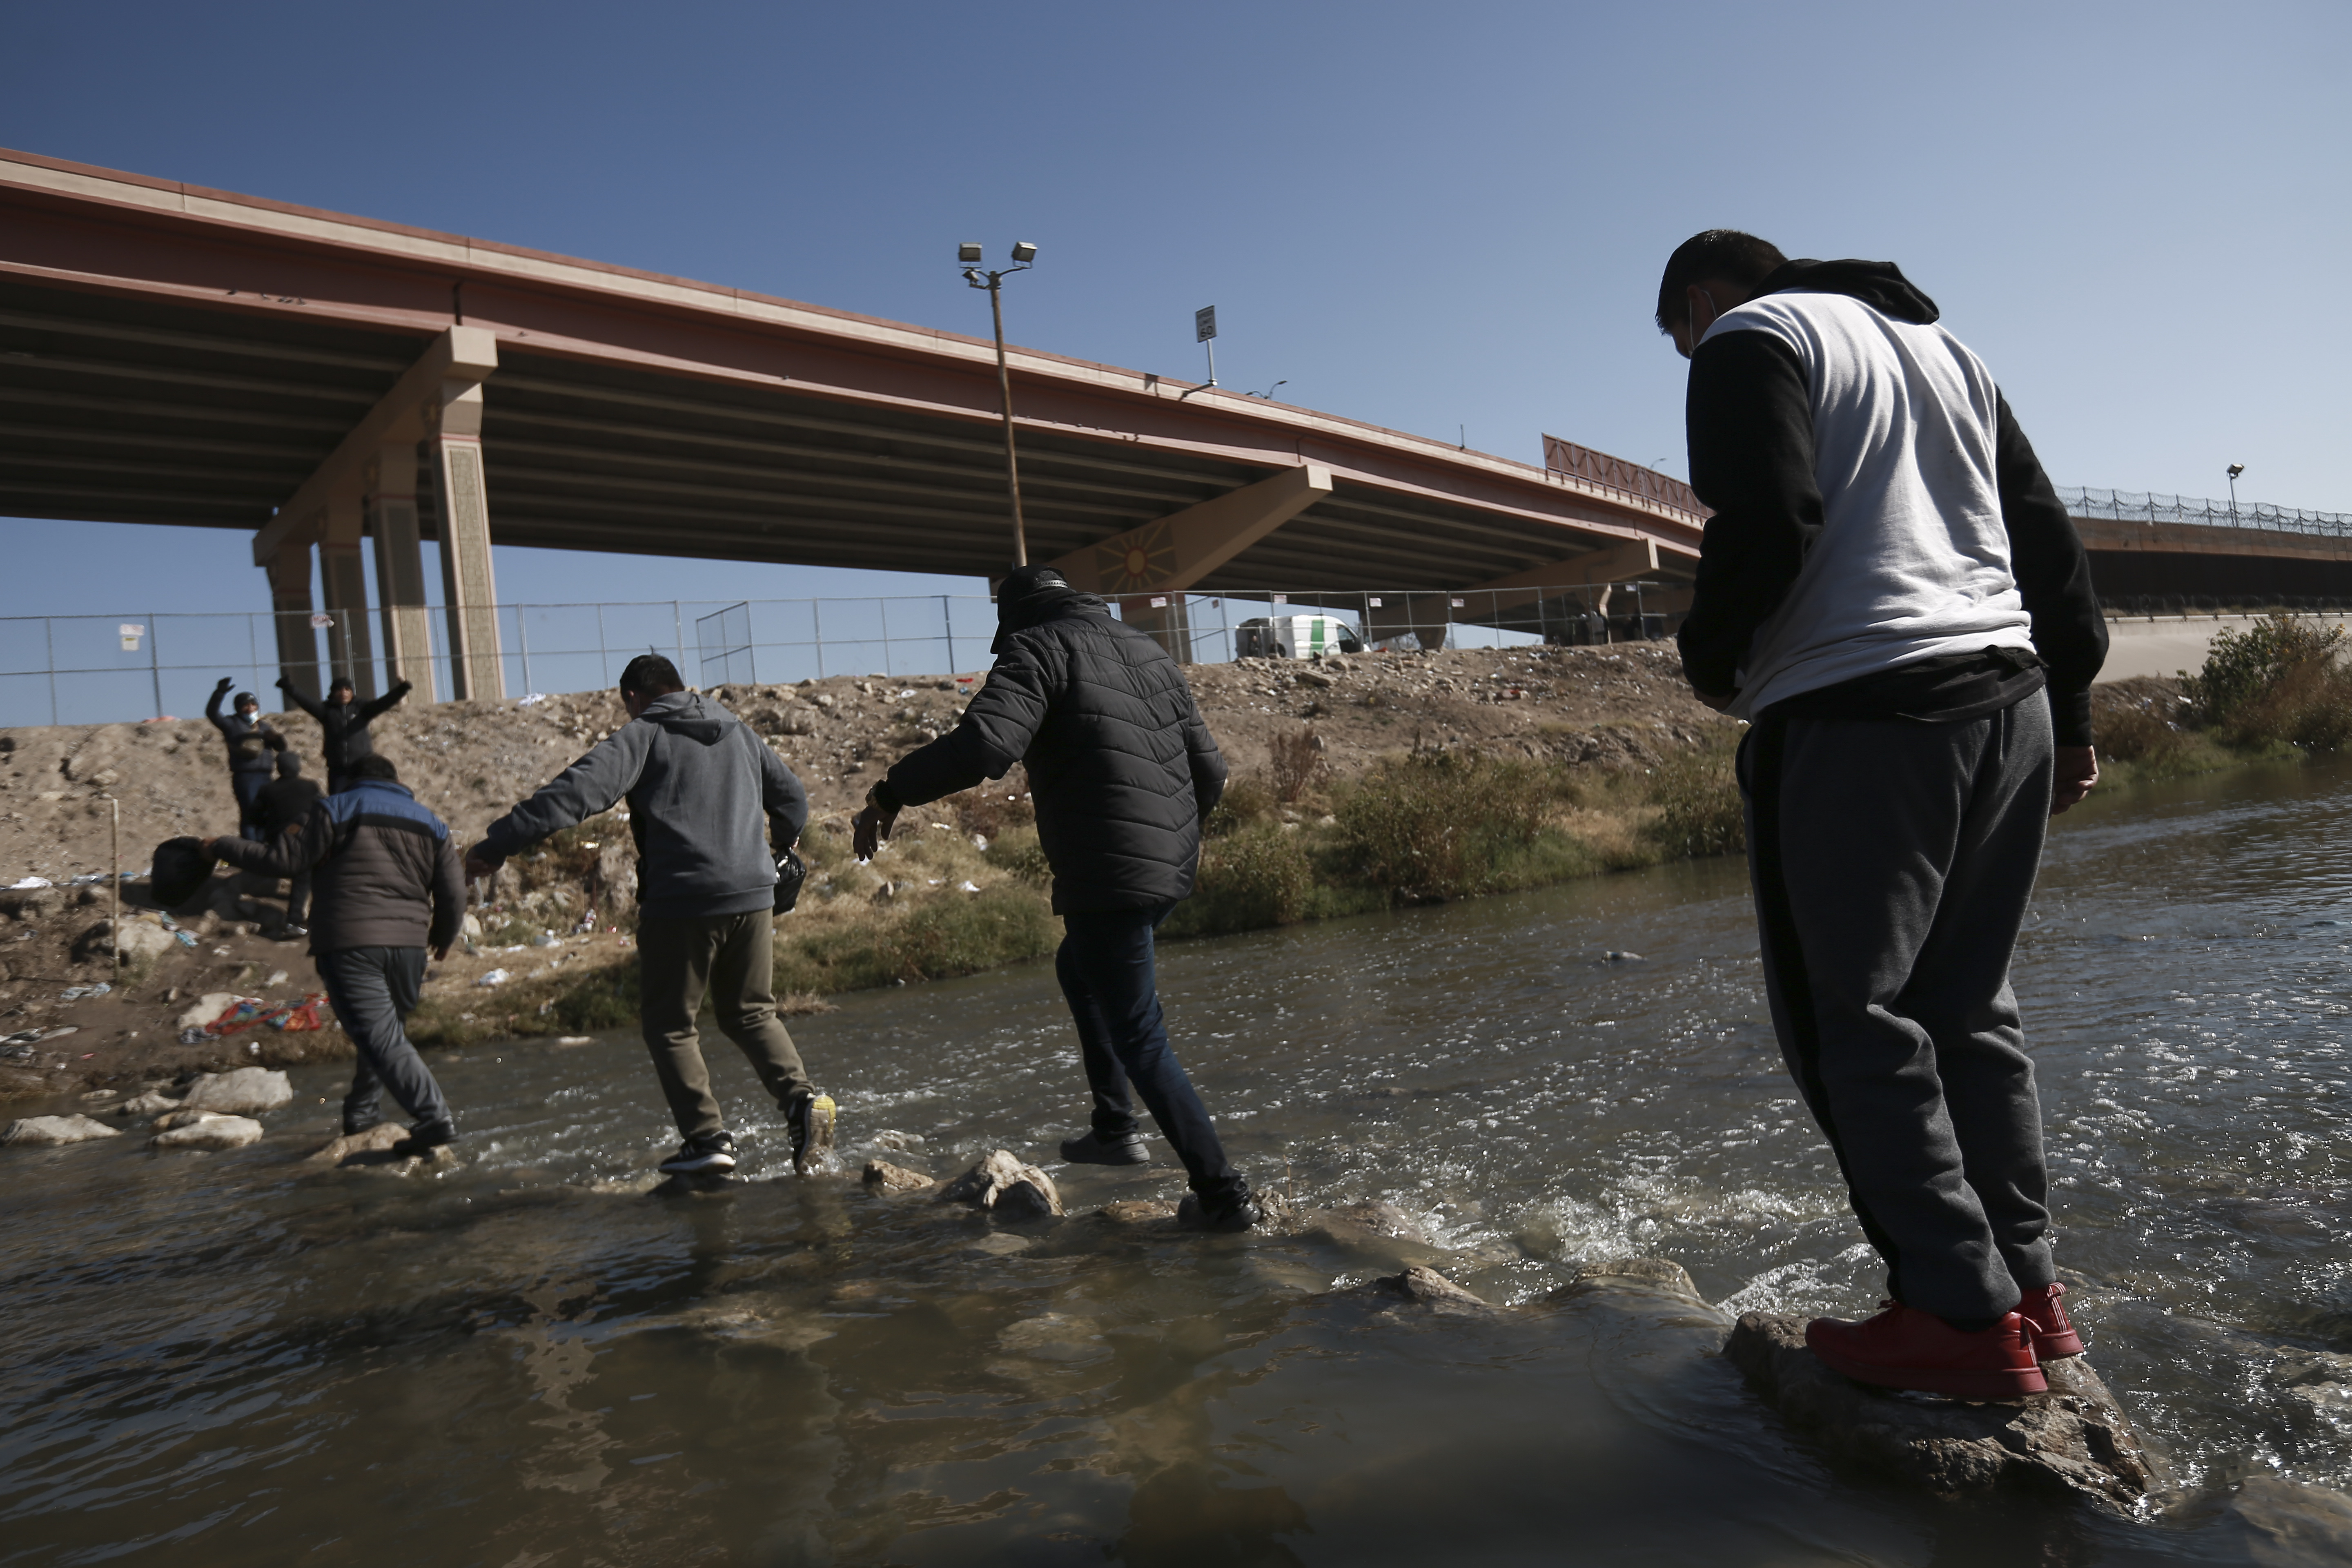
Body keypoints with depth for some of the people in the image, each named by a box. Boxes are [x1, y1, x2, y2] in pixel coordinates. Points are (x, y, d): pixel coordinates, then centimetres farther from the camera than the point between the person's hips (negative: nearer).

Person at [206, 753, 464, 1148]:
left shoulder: (335, 810, 5)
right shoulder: (430, 824, 17)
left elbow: (282, 858, -2)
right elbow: (454, 894, 13)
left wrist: (223, 847, 13)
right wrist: (443, 938, 30)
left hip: (349, 942, -4)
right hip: (408, 944, 5)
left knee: (382, 1039, -9)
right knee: (388, 1028, 23)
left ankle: (434, 1117, -20)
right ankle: (361, 1112, 30)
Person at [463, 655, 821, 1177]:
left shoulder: (641, 736, 0)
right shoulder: (739, 732, 17)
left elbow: (577, 791, -15)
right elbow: (792, 798, 24)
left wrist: (499, 843, -18)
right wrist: (782, 845, 44)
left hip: (681, 903, -5)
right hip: (753, 896, 5)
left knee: (670, 1023, 9)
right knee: (752, 1013, 18)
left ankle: (708, 1138, 2)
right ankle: (799, 1096, -3)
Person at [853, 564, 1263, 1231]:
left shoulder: (1039, 648, -6)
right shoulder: (1150, 653, 16)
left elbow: (985, 743, -25)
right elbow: (1210, 771, 16)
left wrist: (892, 793, -14)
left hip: (1106, 876, -8)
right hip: (1170, 869, 9)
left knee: (1140, 1041, 2)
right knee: (1078, 968, 31)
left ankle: (1223, 1195, 7)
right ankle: (1114, 1128, 34)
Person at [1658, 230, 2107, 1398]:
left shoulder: (1751, 339, 1)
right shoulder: (1939, 342, 25)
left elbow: (1768, 523, -16)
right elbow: (2046, 533, 21)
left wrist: (1712, 661, 1)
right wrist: (2069, 710, 21)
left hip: (1858, 714, -8)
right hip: (2009, 705, 9)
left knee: (1853, 1022, -2)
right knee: (1971, 1009, 13)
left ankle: (1964, 1313, -1)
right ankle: (2027, 1287, 17)